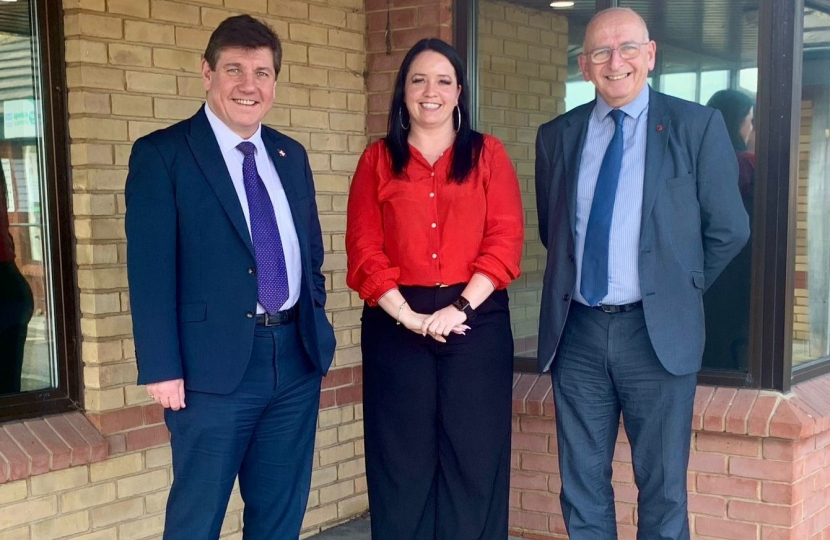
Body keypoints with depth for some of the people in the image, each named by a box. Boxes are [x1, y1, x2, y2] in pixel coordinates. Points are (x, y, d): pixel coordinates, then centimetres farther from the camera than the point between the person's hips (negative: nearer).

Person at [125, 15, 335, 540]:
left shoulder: (292, 155, 12)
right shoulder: (161, 155, -5)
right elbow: (151, 271, -10)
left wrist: (317, 326, 11)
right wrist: (162, 368, -15)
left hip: (297, 358, 6)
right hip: (216, 362, -5)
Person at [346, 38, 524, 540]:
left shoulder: (488, 154, 7)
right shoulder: (377, 159, 8)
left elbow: (505, 240, -1)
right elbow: (364, 249, 0)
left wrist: (459, 306, -13)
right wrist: (410, 317, -12)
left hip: (476, 323, 0)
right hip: (396, 325, 1)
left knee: (473, 462, 4)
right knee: (402, 464, 6)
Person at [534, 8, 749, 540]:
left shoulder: (697, 126, -2)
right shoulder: (556, 136, 7)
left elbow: (728, 229, 2)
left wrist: (680, 290, 6)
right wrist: (570, 285, 11)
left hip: (658, 331, -3)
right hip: (576, 330, 3)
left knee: (662, 489, 7)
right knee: (582, 486, 11)